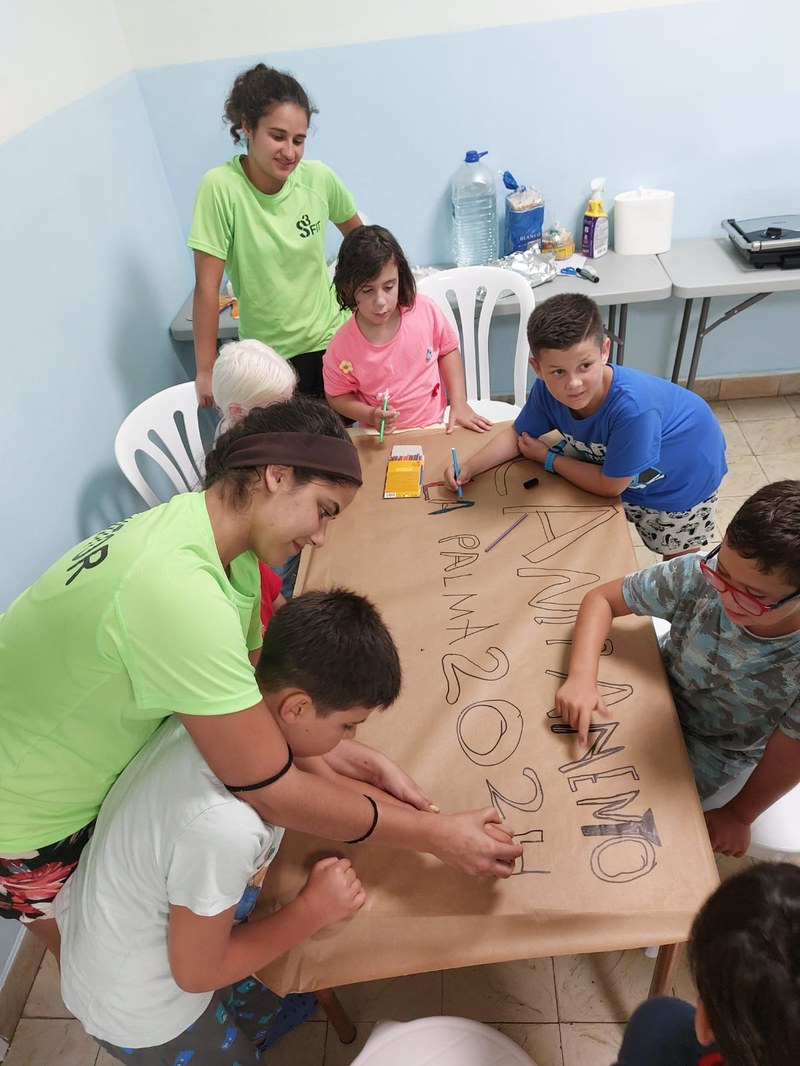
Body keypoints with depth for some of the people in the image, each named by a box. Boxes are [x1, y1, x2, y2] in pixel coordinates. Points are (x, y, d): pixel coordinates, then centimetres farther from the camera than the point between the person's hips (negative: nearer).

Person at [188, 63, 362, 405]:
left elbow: (358, 235, 12)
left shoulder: (319, 178, -7)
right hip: (267, 357, -3)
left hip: (330, 341, 3)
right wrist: (206, 370, -14)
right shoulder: (220, 187, -16)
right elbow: (207, 286, -16)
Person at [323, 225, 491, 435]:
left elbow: (448, 350, 7)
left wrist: (459, 403, 0)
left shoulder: (425, 311, -12)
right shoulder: (341, 348, -18)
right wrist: (371, 415, -18)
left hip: (436, 426, -1)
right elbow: (337, 396, -1)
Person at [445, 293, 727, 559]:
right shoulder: (548, 388, -28)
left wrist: (547, 457, -21)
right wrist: (469, 467, -23)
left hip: (682, 477, -4)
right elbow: (518, 434, -9)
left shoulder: (633, 408, -45)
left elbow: (609, 485, -31)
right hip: (610, 469, 4)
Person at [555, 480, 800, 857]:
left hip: (716, 749, -2)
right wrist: (581, 678, -37)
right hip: (660, 689, 2)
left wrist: (737, 815, -2)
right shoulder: (700, 576, -32)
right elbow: (600, 599, -21)